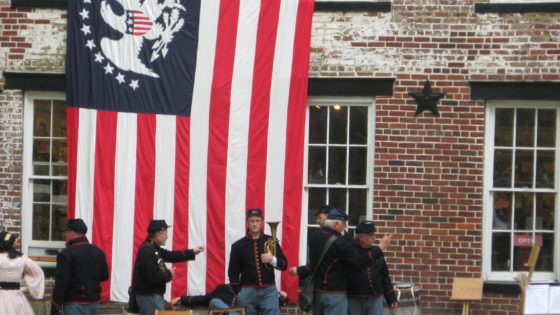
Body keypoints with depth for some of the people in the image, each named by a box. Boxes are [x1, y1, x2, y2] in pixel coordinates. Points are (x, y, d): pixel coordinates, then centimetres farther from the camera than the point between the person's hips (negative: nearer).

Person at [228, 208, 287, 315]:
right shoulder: (238, 246, 5)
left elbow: (284, 265, 7)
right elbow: (233, 272, 7)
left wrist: (272, 260, -13)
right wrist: (239, 292, 0)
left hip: (268, 291, 0)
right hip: (247, 292, 0)